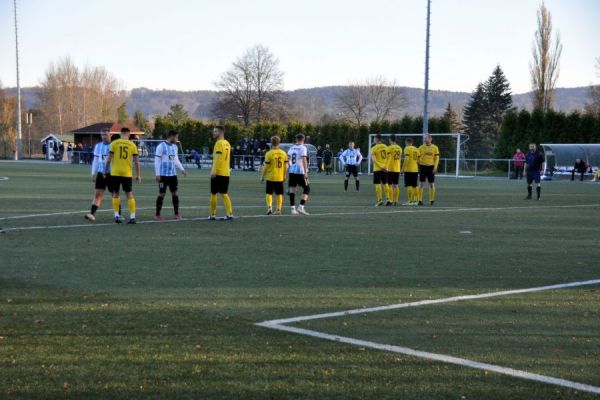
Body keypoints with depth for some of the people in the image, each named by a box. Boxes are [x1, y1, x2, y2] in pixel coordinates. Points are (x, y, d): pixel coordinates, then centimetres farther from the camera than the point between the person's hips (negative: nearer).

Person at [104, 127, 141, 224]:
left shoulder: (114, 143, 0)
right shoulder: (132, 145, 2)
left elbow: (109, 159, -2)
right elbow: (136, 161, 2)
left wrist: (105, 171, 7)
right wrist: (138, 175, 7)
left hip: (115, 173, 0)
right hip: (127, 173, 0)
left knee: (115, 194, 11)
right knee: (129, 195, 7)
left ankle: (116, 215, 6)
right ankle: (132, 217, 3)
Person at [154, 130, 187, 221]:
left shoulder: (174, 146, 11)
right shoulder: (161, 146, -9)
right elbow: (157, 161, -9)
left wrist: (182, 169, 9)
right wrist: (157, 174, -13)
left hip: (173, 174, 6)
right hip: (163, 175, -6)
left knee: (175, 193, 6)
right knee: (162, 194, -2)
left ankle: (176, 213, 13)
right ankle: (157, 214, 6)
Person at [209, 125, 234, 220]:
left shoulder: (219, 143, -13)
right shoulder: (227, 143, 14)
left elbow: (218, 158, -20)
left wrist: (214, 171, -21)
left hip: (218, 173, -8)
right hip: (226, 173, 8)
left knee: (213, 193, 2)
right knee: (224, 194, 10)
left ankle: (213, 215, 7)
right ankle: (229, 214, 2)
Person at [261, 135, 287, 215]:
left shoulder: (269, 153, -11)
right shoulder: (283, 153, 1)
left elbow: (266, 167, -9)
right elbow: (286, 166, 5)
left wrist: (263, 177, 1)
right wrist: (284, 176, 17)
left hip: (270, 177, -3)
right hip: (280, 177, 3)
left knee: (269, 193, 5)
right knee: (279, 194, 10)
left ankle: (269, 207, -11)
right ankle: (278, 210, 13)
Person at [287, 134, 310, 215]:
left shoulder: (291, 148, 11)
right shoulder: (303, 148, -7)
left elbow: (288, 159, 14)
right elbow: (304, 160, -15)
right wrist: (305, 172, -16)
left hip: (292, 171, 6)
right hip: (300, 172, -6)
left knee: (292, 189, 8)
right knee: (306, 189, 5)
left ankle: (293, 209, 7)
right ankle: (301, 207, -7)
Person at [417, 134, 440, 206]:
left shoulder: (435, 148, 3)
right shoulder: (421, 147, 3)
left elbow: (437, 158, 2)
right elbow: (418, 158, 5)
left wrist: (435, 167, -7)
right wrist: (418, 167, -4)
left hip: (431, 167, 0)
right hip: (423, 167, 0)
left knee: (432, 184, 5)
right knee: (421, 184, -3)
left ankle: (432, 200, 15)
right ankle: (420, 200, -1)